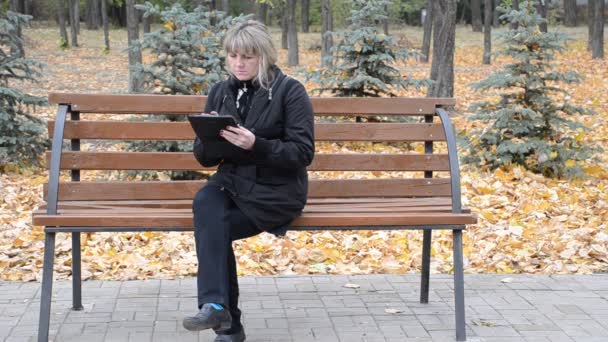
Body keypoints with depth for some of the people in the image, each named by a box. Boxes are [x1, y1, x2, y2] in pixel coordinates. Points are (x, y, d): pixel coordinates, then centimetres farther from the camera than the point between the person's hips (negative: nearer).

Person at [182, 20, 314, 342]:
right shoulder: (220, 92, 10)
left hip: (277, 189, -4)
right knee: (205, 204, -29)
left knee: (212, 225, -26)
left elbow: (303, 153, -12)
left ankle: (216, 307, -15)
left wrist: (256, 144, -26)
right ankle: (217, 307, -28)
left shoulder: (290, 91, -5)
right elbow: (205, 157, 10)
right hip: (233, 181, 5)